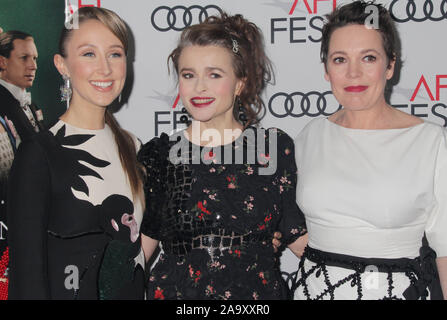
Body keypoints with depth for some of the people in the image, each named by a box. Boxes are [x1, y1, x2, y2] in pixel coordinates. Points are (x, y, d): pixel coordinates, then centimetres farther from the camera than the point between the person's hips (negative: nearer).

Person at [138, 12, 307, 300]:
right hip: (176, 290, 0)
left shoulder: (275, 148, -2)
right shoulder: (157, 154, -1)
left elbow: (298, 236, 1)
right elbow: (143, 242, 2)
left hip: (259, 290, 0)